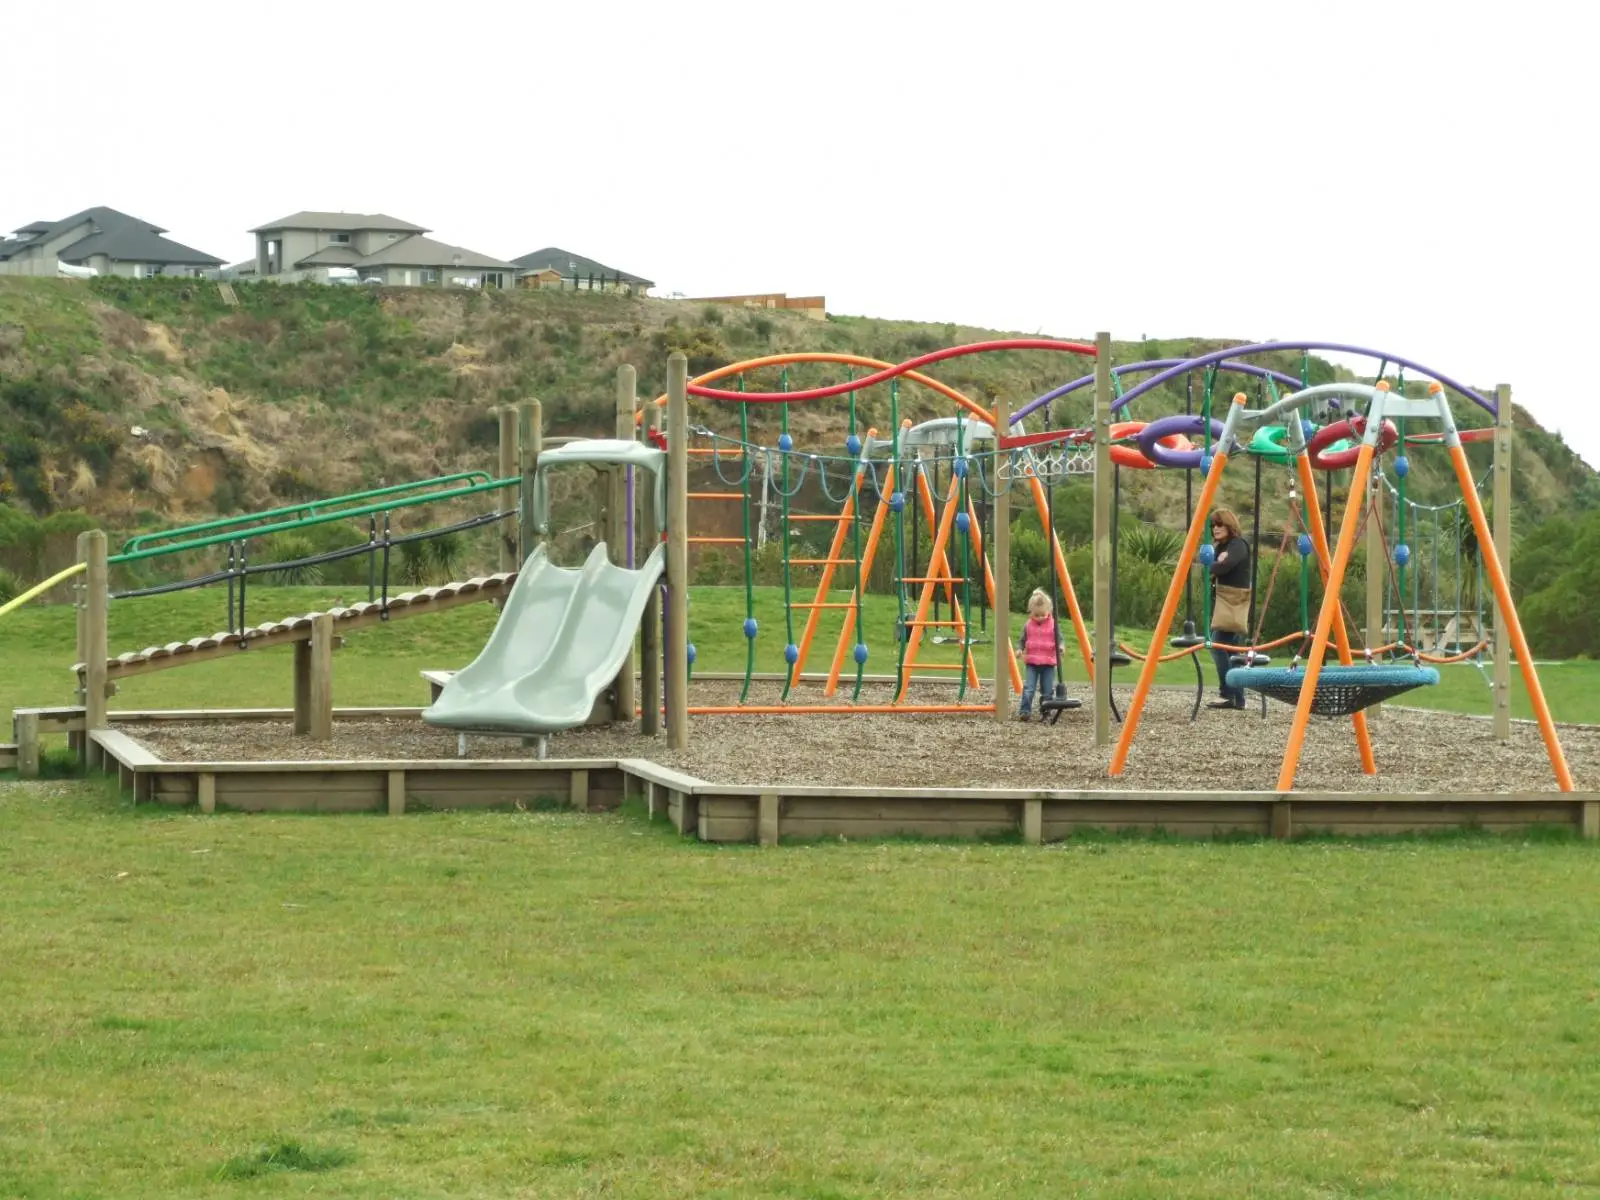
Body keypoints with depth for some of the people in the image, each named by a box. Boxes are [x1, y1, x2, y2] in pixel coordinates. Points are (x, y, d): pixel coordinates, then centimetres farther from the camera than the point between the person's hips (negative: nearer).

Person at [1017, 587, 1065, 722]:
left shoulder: (1053, 625, -2)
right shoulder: (1028, 625, 1)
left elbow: (1059, 640, 1)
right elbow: (1022, 640, 9)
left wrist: (1061, 646, -22)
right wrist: (1019, 649, -11)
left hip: (1048, 663, 0)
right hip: (1031, 662, 0)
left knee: (1047, 691, 3)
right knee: (1028, 689, -12)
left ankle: (1045, 713, 14)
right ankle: (1024, 712, -12)